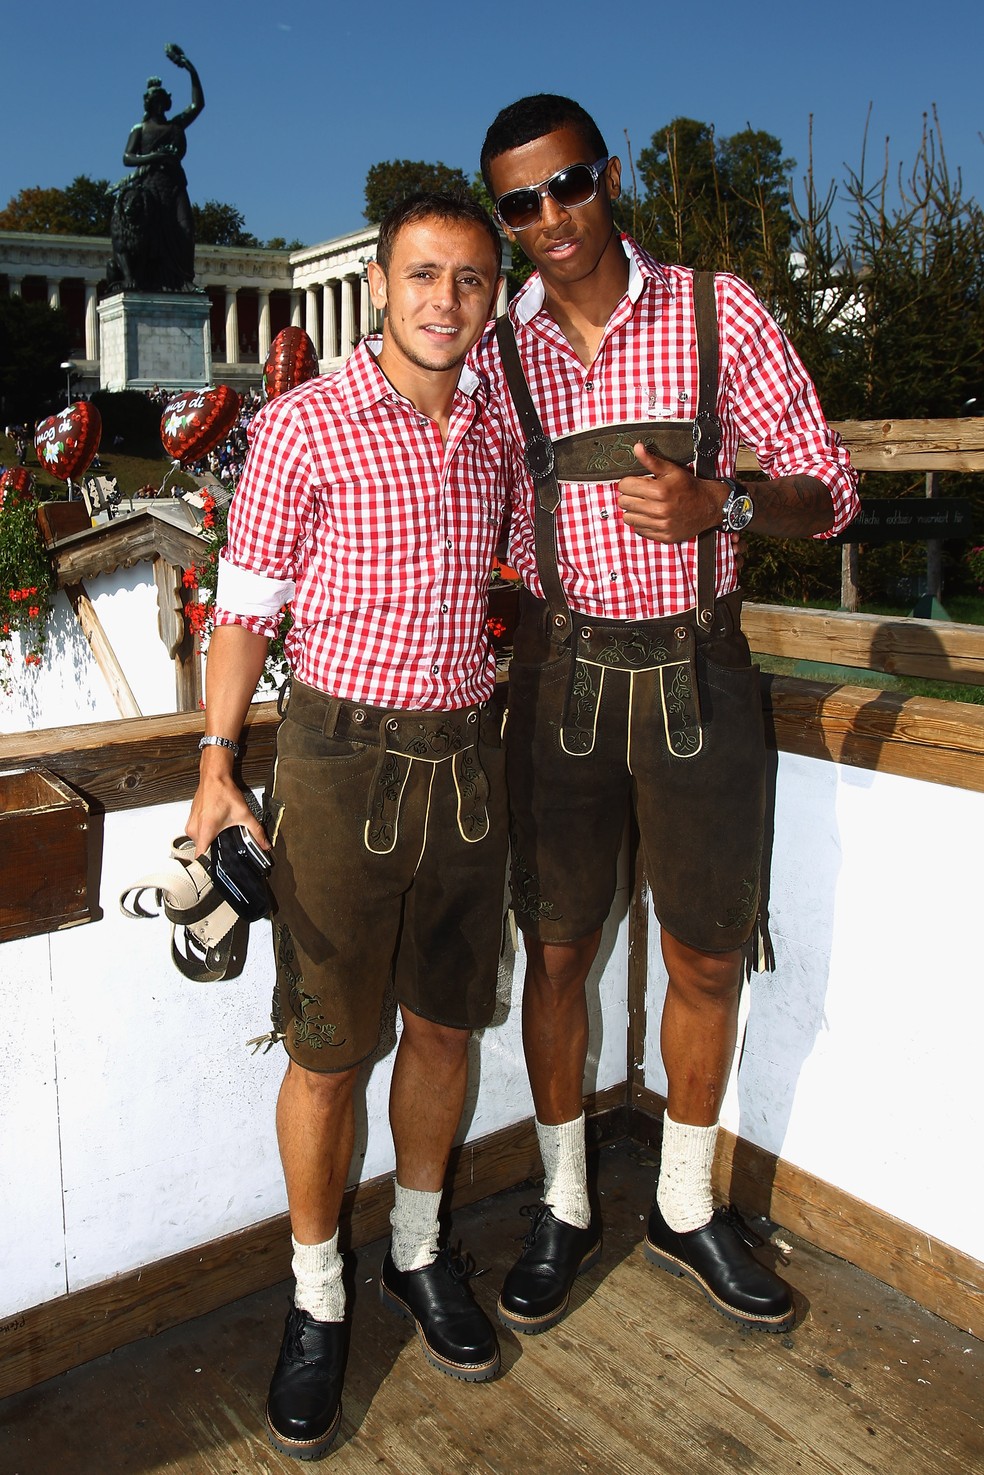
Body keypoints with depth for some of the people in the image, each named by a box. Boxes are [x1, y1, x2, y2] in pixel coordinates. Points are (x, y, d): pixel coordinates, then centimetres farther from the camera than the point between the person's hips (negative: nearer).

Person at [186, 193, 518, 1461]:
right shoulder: (302, 426, -7)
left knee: (445, 1025, 15)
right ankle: (317, 1296, 28)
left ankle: (418, 1252, 37)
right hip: (341, 756, -4)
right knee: (327, 1053, 5)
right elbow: (248, 603, -4)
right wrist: (217, 765, -8)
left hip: (466, 756, 5)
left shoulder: (496, 431, 7)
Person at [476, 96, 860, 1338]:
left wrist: (719, 504, -22)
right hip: (562, 677, 1)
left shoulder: (718, 314, -2)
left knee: (706, 958, 10)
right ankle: (563, 1208, 32)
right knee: (558, 951, 9)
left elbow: (827, 491, -3)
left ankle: (685, 1209, 34)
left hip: (698, 676, 0)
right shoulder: (497, 353, 3)